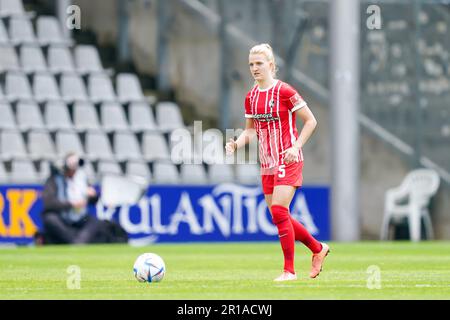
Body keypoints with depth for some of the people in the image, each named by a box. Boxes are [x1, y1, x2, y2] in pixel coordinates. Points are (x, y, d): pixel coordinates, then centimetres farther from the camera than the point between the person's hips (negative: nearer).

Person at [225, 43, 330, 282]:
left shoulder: (285, 91, -11)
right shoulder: (251, 97, 8)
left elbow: (310, 121, -7)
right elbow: (251, 130, 17)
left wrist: (296, 147, -17)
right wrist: (237, 143, -3)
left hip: (287, 160, -7)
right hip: (267, 163, 7)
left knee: (279, 211, -16)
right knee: (278, 216, 7)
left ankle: (289, 270, -8)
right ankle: (318, 249, 28)